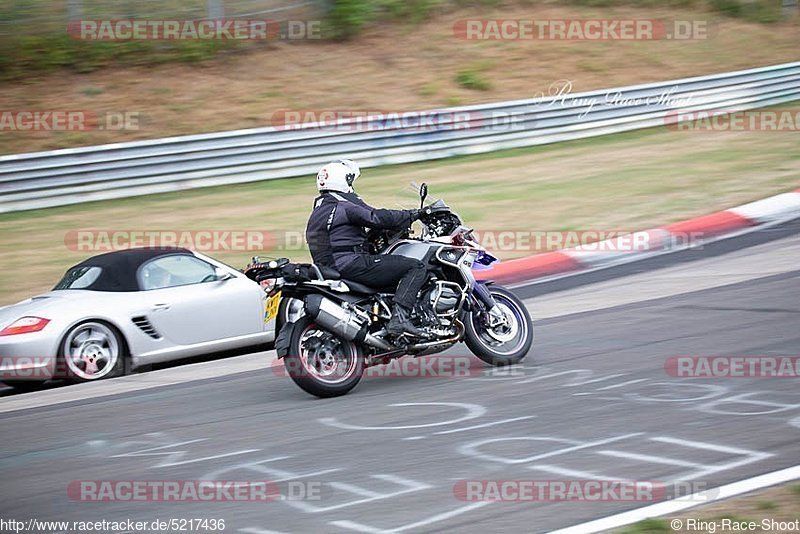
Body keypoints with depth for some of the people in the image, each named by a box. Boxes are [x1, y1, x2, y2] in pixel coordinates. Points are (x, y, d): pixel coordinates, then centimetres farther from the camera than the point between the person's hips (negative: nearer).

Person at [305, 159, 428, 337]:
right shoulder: (343, 207, -8)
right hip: (351, 265, -10)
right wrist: (412, 215, -7)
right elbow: (376, 218, -17)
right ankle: (400, 317, -28)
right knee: (416, 267, -14)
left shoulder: (318, 211, 21)